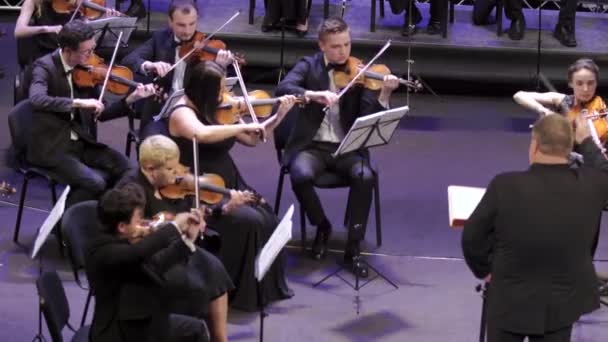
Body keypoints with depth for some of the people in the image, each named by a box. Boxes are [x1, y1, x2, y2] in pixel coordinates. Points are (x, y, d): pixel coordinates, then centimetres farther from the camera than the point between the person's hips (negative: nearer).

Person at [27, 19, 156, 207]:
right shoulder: (45, 66, -15)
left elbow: (99, 114, 7)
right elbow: (37, 99, -37)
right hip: (52, 148, -6)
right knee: (95, 183, -25)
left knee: (126, 169, -10)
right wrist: (79, 102, -42)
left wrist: (131, 99, -8)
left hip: (82, 142, 7)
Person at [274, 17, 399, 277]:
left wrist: (384, 95, -25)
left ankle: (353, 246, -17)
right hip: (312, 145, 0)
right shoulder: (309, 66, 3)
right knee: (300, 175, -32)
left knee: (365, 177, -30)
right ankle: (322, 226, -2)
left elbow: (369, 117, -6)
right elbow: (282, 89, -16)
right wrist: (313, 95, -32)